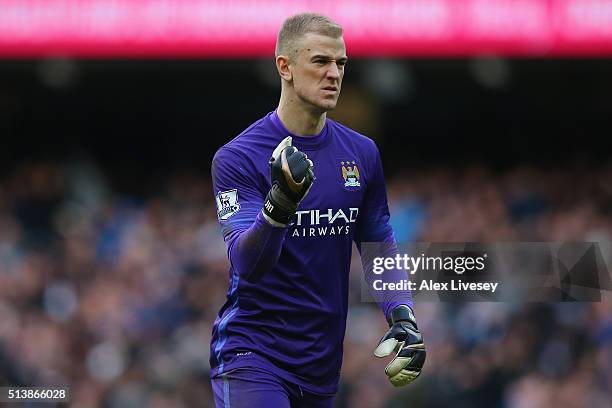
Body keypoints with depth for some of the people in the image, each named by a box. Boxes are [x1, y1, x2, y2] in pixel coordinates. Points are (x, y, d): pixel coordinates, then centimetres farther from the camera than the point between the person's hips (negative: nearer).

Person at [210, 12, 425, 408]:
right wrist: (281, 202, -38)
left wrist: (403, 318, 0)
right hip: (251, 355, -5)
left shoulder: (362, 153, 7)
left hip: (323, 364, 6)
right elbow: (247, 265, -20)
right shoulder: (236, 158, -9)